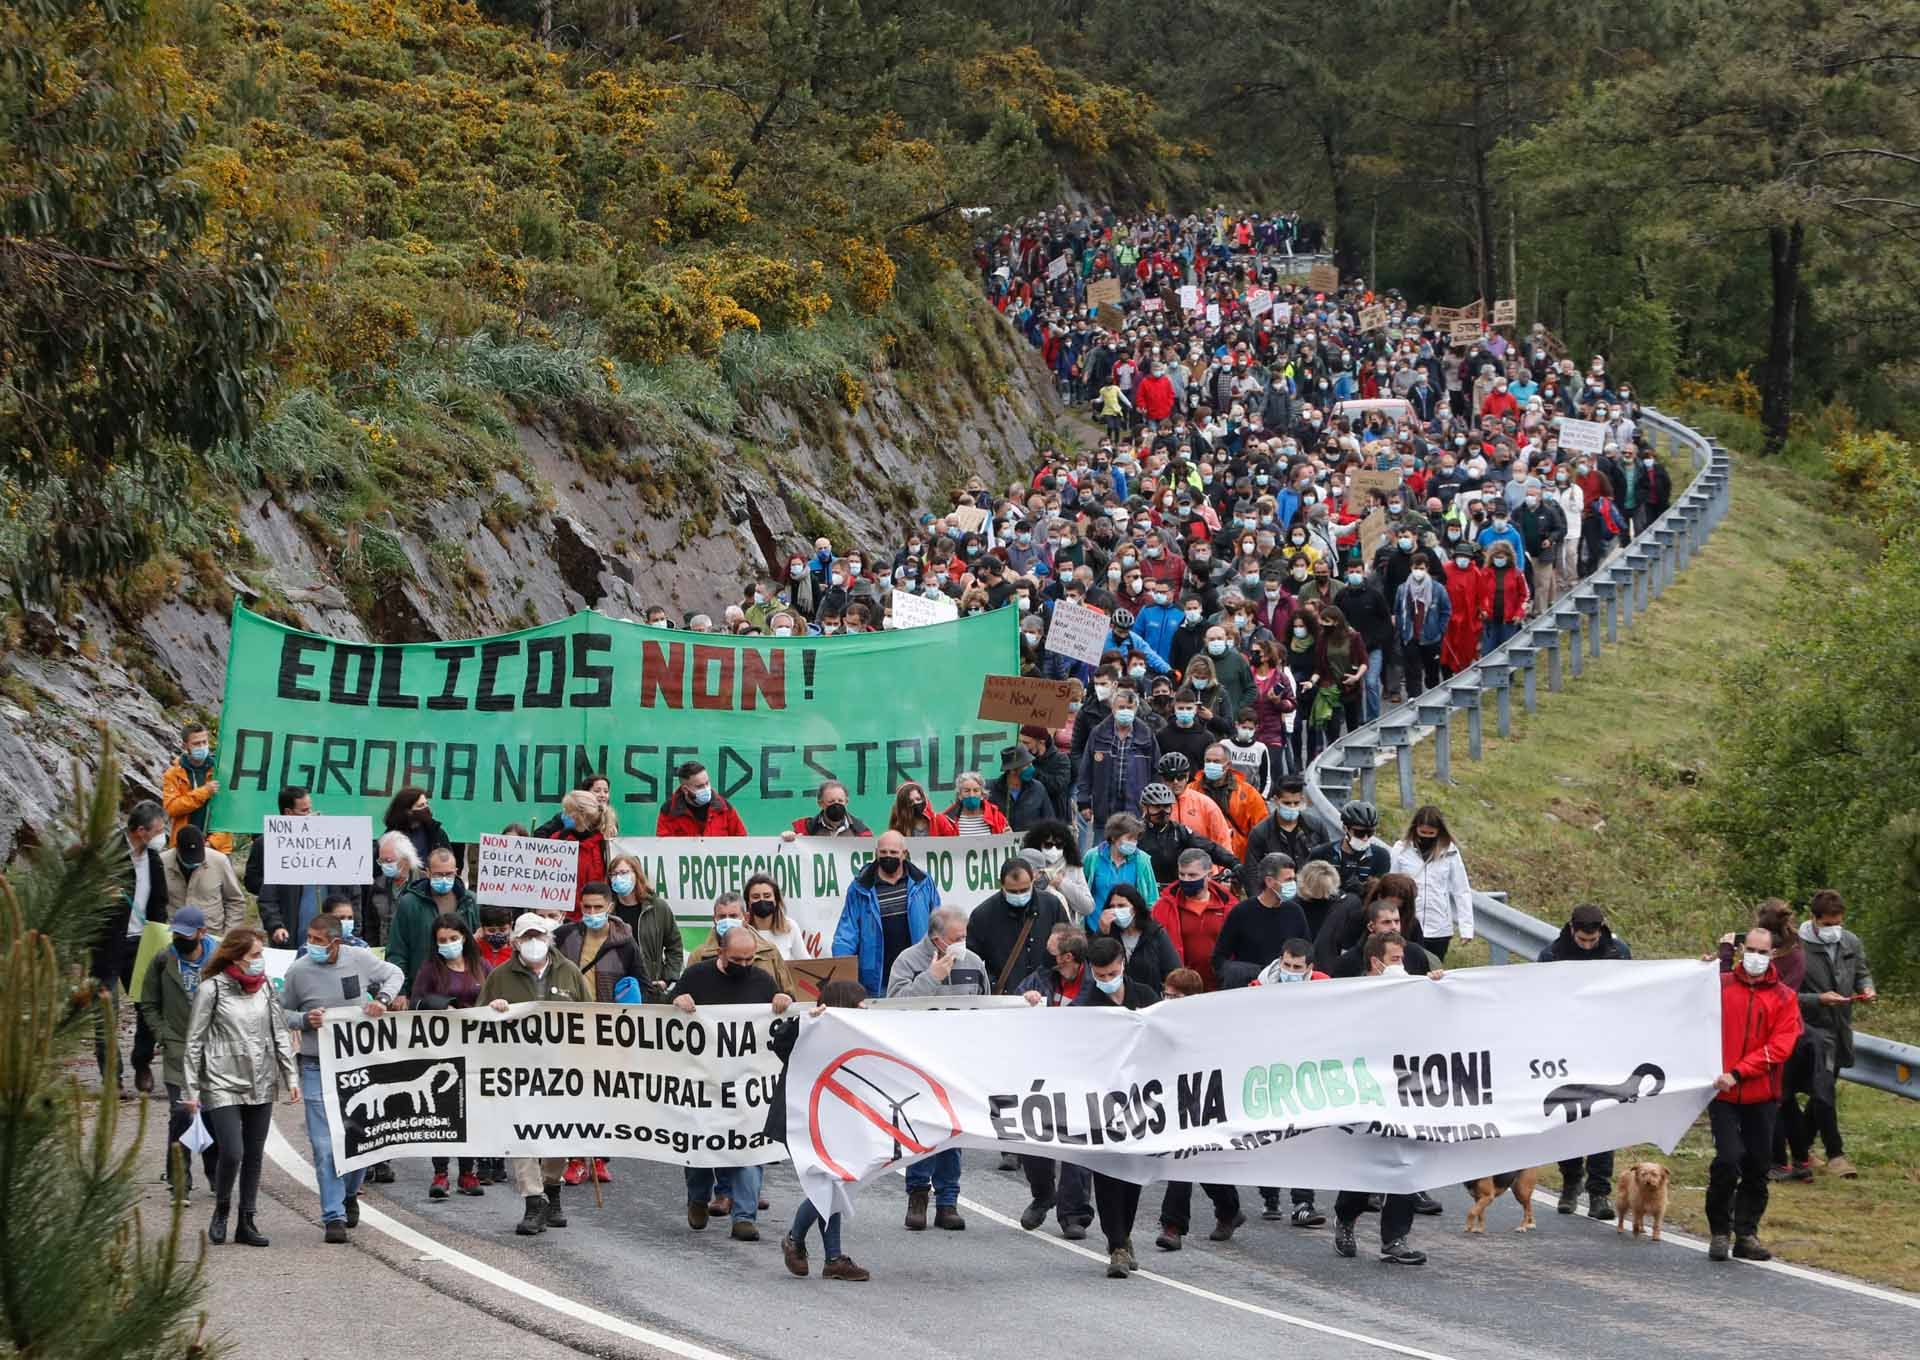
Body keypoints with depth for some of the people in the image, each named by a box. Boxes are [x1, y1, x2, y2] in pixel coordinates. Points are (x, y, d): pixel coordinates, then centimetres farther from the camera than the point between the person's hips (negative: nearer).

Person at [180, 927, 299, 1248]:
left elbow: (279, 1034, 14)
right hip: (223, 1085, -5)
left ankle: (246, 1222, 14)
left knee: (254, 1156, 6)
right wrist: (190, 1089, -5)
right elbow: (194, 1041, -3)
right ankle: (221, 1212, 12)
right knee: (232, 1153, -12)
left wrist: (291, 1077, 7)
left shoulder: (266, 987, 8)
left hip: (261, 1085, 5)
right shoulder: (211, 989, -6)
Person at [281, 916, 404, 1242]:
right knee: (325, 1146, -7)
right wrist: (304, 1020, -13)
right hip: (318, 1067, -2)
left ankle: (349, 1194, 36)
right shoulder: (298, 970, -5)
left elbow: (394, 975, 16)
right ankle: (334, 1217, -2)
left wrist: (382, 999, -4)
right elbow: (282, 1013, 7)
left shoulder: (359, 959, -2)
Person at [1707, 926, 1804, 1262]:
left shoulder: (1784, 998, 3)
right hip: (1723, 1095, -2)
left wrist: (1737, 1073, -16)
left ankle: (1746, 1235, 18)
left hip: (1762, 1096, 2)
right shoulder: (1720, 986, 5)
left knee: (1757, 1167, 6)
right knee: (1729, 1159, -13)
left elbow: (1779, 1047, -6)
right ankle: (1719, 1232, 2)